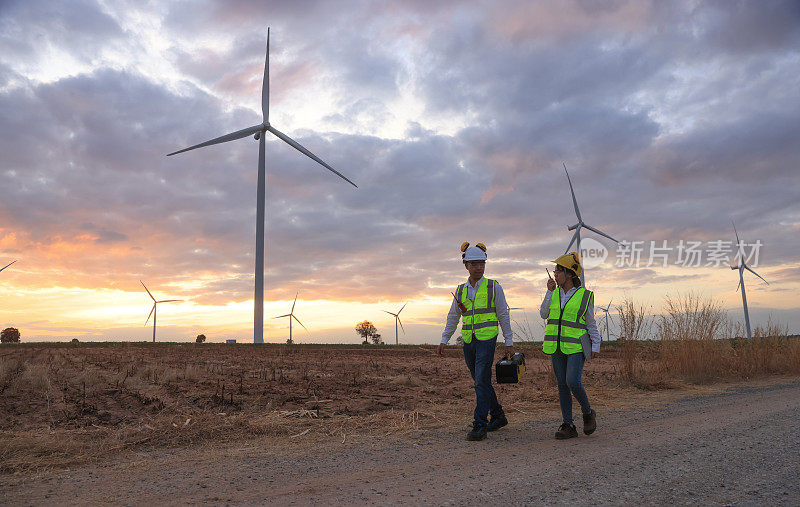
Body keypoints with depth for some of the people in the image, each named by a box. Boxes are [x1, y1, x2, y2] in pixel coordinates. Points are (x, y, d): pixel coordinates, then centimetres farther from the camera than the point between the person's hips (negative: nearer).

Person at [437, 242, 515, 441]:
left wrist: (509, 342, -2)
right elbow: (453, 317, 15)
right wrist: (444, 340, 10)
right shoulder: (461, 290, 9)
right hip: (468, 341, 5)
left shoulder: (493, 287, -1)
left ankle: (479, 427, -9)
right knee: (480, 381, 13)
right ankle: (498, 417, 30)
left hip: (487, 340, -5)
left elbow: (503, 315, 0)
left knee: (482, 382, -12)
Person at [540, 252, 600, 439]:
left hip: (576, 346, -5)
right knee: (562, 385, 4)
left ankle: (588, 413, 9)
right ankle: (568, 426, 10)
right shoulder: (555, 293, 8)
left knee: (572, 382, -18)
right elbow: (544, 314, 1)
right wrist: (550, 291, -3)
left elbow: (591, 324, 2)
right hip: (557, 346, 5)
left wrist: (596, 346, -3)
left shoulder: (584, 295, -4)